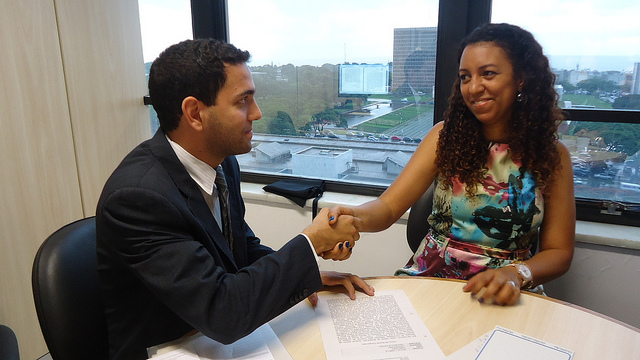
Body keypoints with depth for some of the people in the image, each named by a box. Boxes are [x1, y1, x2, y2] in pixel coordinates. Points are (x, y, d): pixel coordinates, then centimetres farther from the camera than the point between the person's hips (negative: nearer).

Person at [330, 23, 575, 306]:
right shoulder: (446, 136, -4)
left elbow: (559, 251, -1)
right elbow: (389, 206, -13)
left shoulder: (551, 155, -4)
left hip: (504, 296, 2)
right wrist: (355, 217, -36)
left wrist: (516, 274, -23)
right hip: (429, 278, -2)